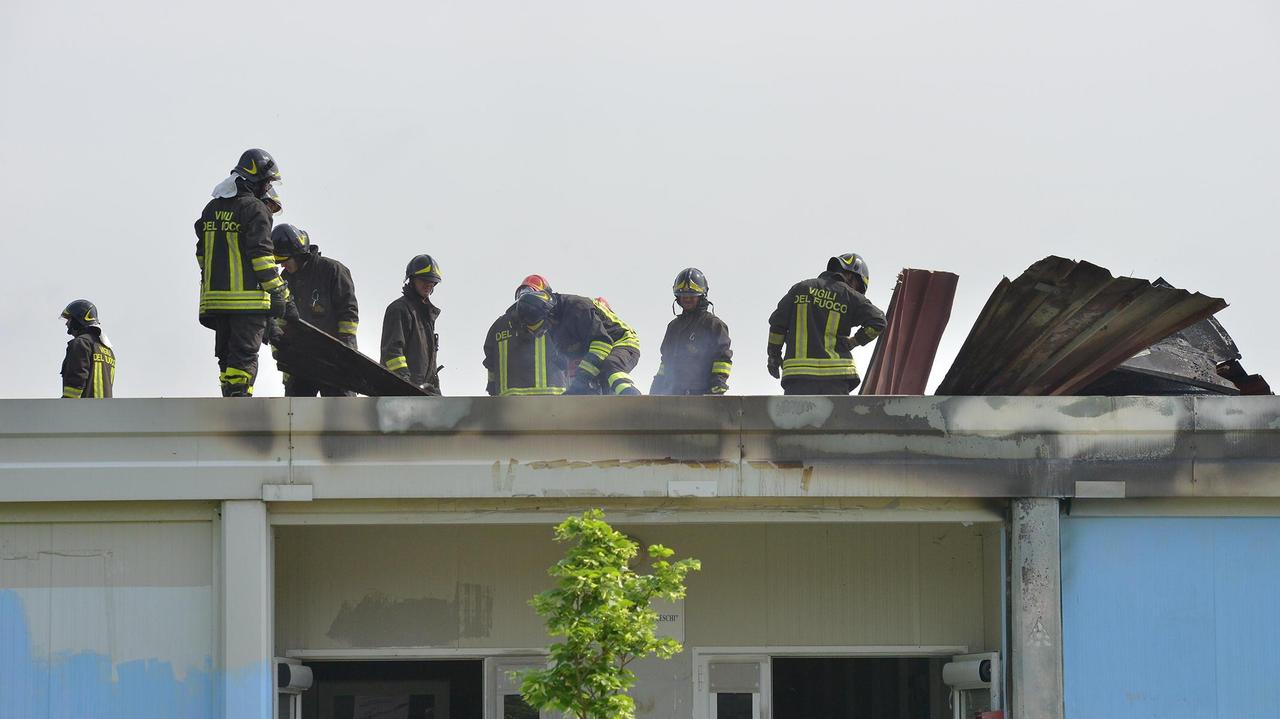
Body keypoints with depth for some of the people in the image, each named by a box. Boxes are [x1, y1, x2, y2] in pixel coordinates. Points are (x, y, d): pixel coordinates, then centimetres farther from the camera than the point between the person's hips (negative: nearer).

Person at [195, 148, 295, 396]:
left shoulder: (211, 209, 15)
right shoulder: (255, 209, -8)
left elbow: (202, 254, 18)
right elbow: (261, 255, -14)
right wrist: (282, 296, -11)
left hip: (215, 295, 7)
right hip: (248, 299, -7)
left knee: (227, 356, 13)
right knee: (244, 357, -7)